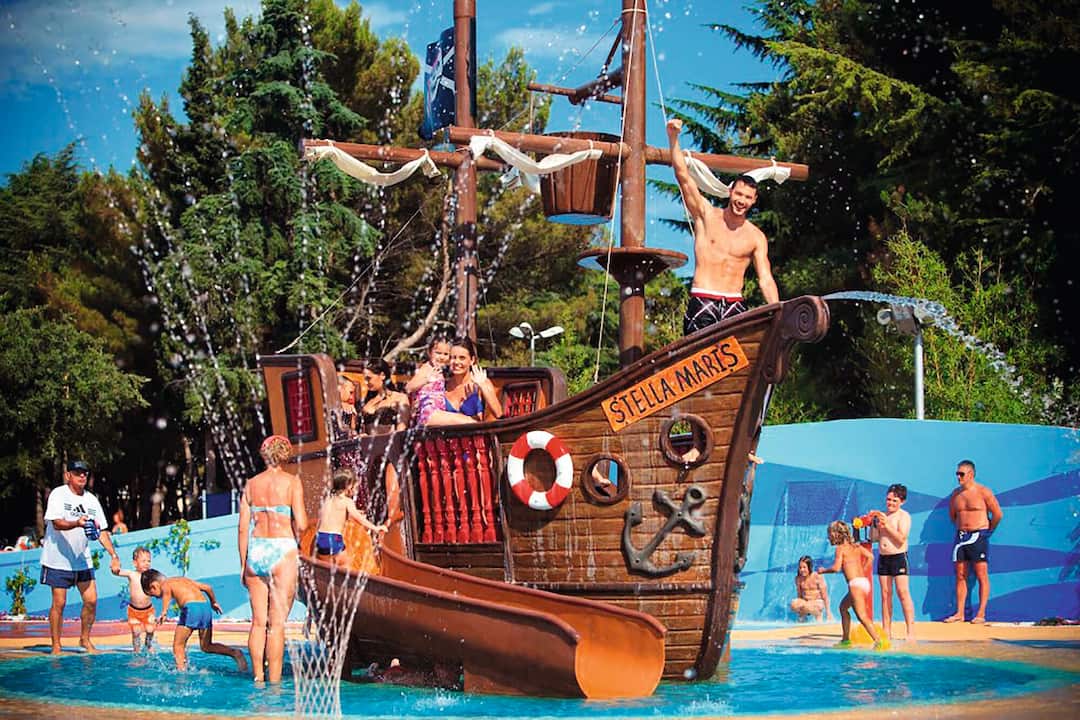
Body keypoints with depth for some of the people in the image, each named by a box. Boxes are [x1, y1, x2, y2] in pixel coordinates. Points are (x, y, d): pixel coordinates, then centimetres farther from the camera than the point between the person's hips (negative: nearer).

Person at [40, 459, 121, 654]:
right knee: (59, 603, -3)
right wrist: (76, 523, -40)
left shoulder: (91, 500, 7)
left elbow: (102, 531, 9)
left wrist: (113, 554, -1)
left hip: (83, 559, 5)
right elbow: (57, 523, -22)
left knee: (91, 600, 1)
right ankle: (56, 646, 5)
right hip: (58, 559, -5)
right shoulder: (58, 494, -9)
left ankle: (85, 639, 18)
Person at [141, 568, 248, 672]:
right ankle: (235, 653, 2)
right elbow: (207, 587, 31)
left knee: (178, 646, 7)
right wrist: (214, 602, 47)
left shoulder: (165, 584, 11)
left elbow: (167, 592, -14)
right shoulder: (183, 579, 30)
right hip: (206, 606, 7)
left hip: (191, 607, -7)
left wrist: (164, 612, -27)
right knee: (206, 646, 18)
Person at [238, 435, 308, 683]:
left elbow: (243, 528, 7)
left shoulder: (251, 484, 8)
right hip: (282, 552, -4)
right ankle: (274, 682, -4)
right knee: (277, 623, -3)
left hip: (255, 553, 4)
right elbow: (301, 524, -11)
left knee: (258, 621, 9)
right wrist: (300, 522, 13)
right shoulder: (291, 482, -3)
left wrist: (243, 565, 12)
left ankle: (258, 678, 10)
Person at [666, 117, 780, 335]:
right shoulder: (706, 215, 7)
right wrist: (673, 138, -10)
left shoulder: (756, 238, 11)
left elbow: (765, 279, 5)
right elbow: (683, 176, 0)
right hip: (702, 301, -2)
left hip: (735, 304, 2)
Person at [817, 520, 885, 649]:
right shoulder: (856, 546, 17)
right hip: (864, 581, 9)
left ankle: (878, 641, -28)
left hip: (855, 584, -9)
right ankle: (846, 639, 29)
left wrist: (823, 570, 4)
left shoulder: (841, 548, -4)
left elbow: (836, 568, -13)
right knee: (843, 607, 26)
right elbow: (870, 557, 14)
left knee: (861, 615, -15)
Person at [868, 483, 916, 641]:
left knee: (903, 593, -11)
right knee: (885, 594, 6)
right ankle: (886, 631, 9)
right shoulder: (882, 516, 13)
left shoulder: (903, 516, -4)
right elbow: (874, 538, 12)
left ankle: (911, 631, -13)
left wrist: (886, 525, -18)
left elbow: (901, 538, -15)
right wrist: (874, 523, -3)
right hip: (883, 557, 6)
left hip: (898, 557, -6)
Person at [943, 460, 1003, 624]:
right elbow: (952, 515, 24)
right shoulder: (956, 493, 11)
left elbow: (998, 514, -4)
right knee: (960, 576, 5)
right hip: (961, 537, 6)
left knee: (982, 575, -5)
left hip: (978, 537, -6)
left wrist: (988, 530, 4)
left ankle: (981, 614, -4)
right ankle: (959, 613, 7)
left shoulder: (983, 492, -6)